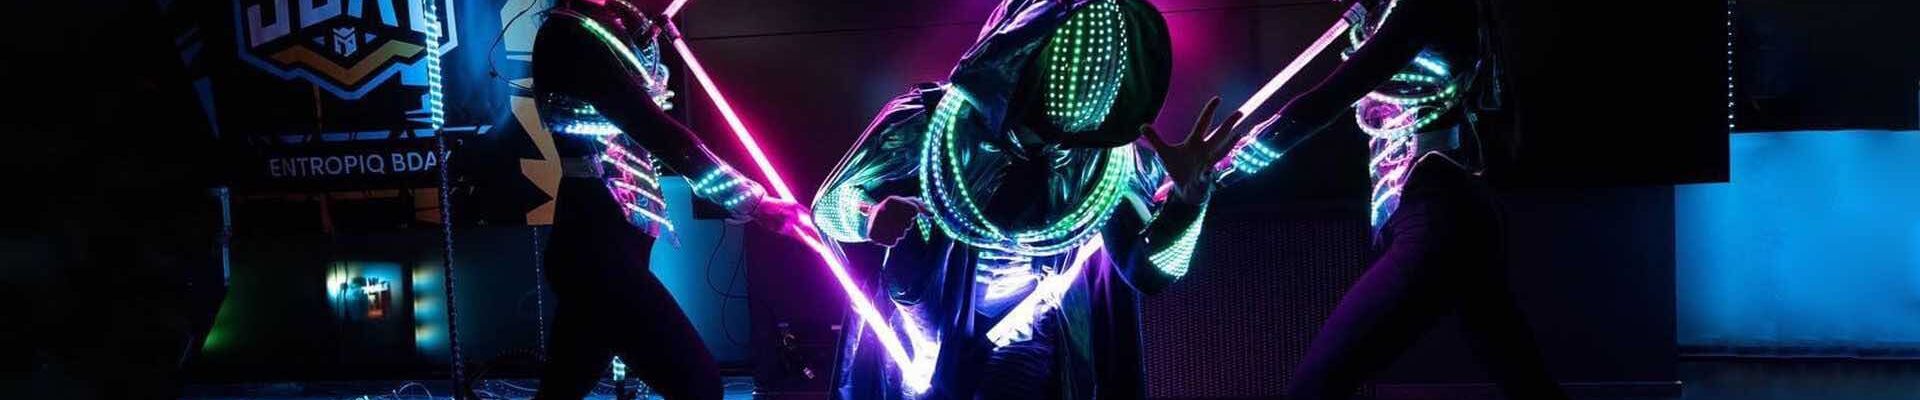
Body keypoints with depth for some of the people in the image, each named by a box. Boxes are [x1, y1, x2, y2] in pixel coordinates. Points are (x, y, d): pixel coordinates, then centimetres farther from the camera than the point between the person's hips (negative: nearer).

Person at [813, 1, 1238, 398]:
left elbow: (1149, 270, -13)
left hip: (1025, 350, 0)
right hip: (923, 345, 0)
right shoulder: (929, 121, -18)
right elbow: (830, 203, -7)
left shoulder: (1108, 158, -13)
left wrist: (1188, 194, -31)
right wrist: (871, 216, -31)